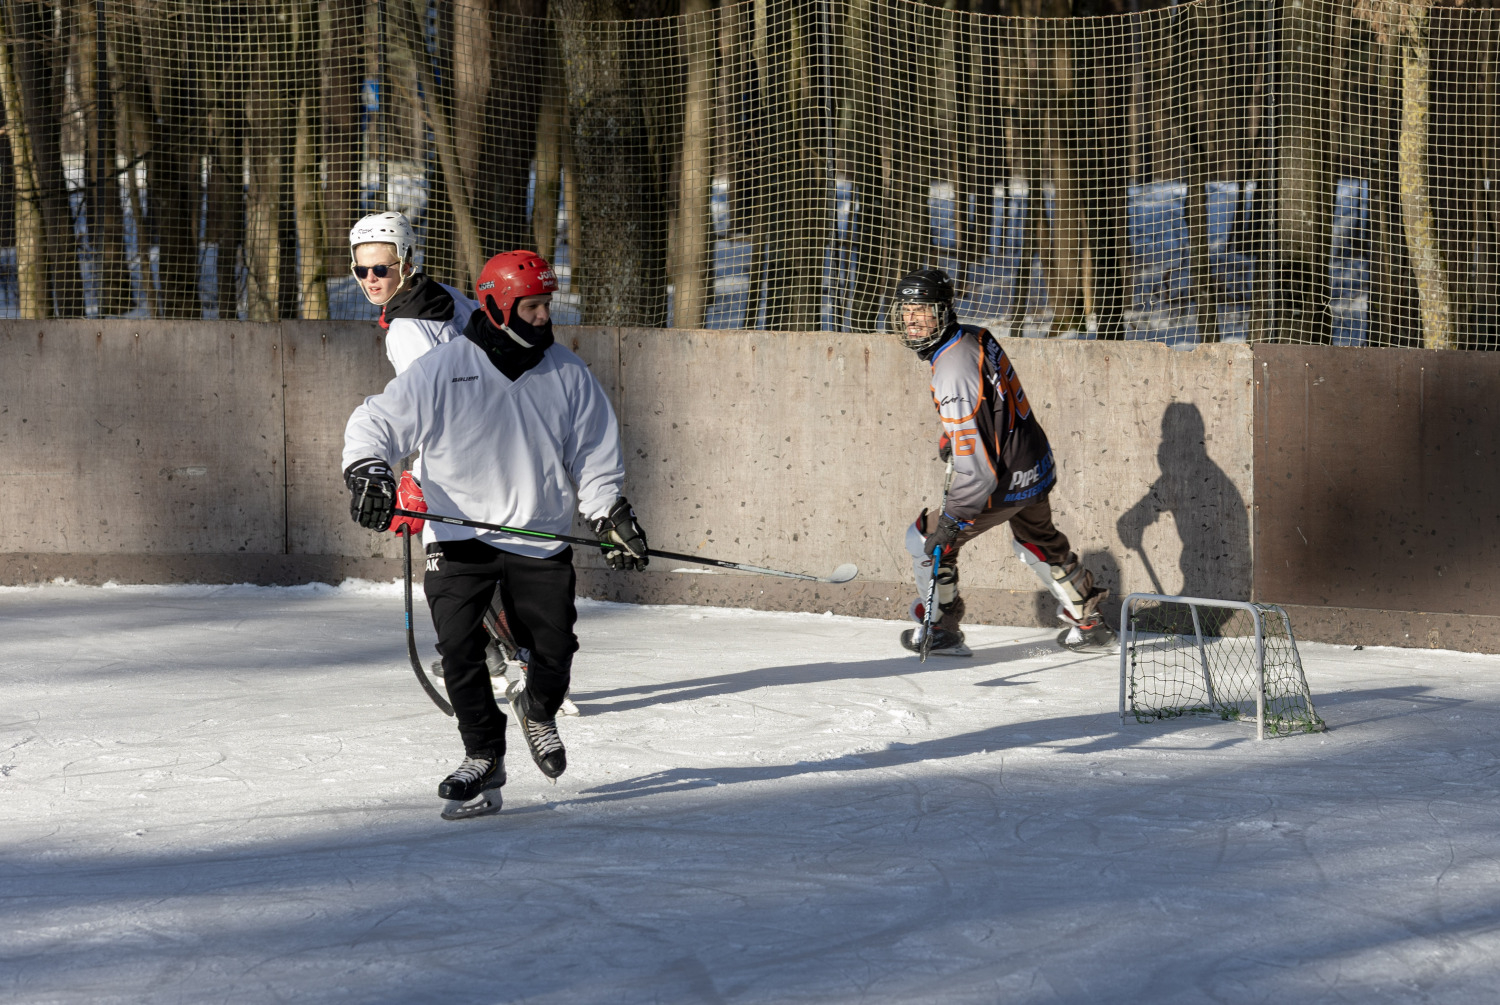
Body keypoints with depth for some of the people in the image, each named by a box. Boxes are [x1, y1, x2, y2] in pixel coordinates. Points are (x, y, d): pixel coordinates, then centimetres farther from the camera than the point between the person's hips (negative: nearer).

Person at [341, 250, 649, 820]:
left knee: (554, 646, -6)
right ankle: (483, 761, 3)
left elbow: (594, 455, 11)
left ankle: (537, 709, 29)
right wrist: (366, 469, -24)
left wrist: (610, 515, 0)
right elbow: (376, 422, -6)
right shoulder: (441, 371, -7)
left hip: (540, 539, 2)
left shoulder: (567, 376, 3)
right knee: (459, 646, -13)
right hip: (459, 535, -2)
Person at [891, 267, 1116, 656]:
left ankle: (941, 630, 19)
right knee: (1040, 541, 31)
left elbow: (976, 470, -30)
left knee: (927, 538, 5)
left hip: (1006, 484, -9)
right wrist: (952, 433, 25)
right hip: (1038, 464, 9)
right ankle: (1088, 623, 45)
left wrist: (951, 518, -26)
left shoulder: (953, 372, -29)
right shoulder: (977, 337, -1)